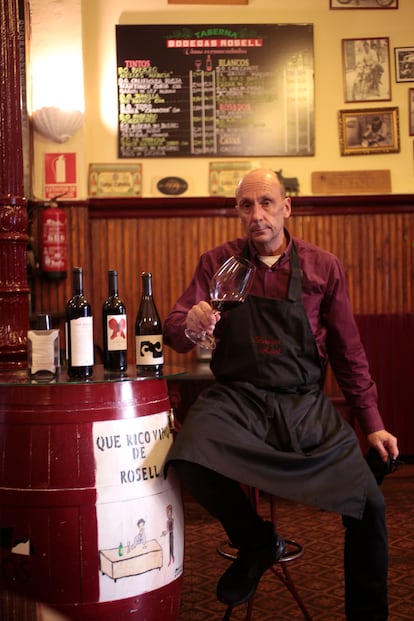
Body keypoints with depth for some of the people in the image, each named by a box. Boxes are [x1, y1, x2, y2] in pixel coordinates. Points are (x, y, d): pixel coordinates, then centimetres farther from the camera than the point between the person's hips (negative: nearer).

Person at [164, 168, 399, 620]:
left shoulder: (323, 267, 6)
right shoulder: (217, 263, 5)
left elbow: (348, 353, 11)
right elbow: (174, 332, 3)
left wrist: (372, 424, 10)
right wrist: (190, 326, -22)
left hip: (304, 404, 1)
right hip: (236, 398, 0)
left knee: (369, 505, -15)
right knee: (189, 457, -31)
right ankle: (255, 543, 1)